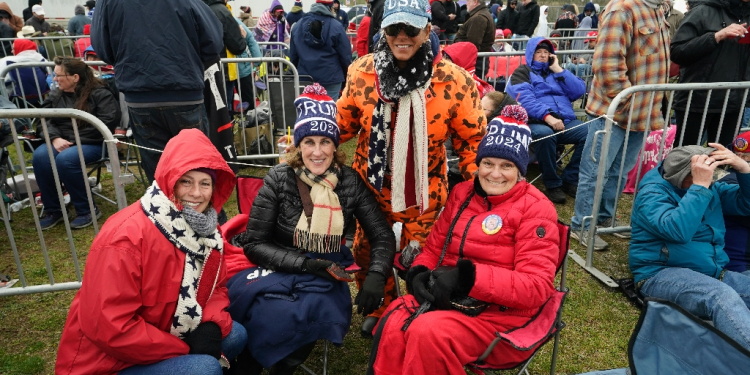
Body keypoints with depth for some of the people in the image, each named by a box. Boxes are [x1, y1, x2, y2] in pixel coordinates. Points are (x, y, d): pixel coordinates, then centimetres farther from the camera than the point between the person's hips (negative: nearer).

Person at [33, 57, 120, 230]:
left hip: (92, 144, -6)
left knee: (65, 160, -35)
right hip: (62, 142, 6)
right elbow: (46, 120, 9)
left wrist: (74, 140, -17)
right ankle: (52, 209, -10)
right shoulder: (56, 95, 15)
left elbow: (108, 123, -15)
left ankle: (87, 210, -18)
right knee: (40, 156, -26)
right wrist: (55, 138, -15)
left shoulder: (100, 93, -5)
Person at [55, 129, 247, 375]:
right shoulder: (126, 238, -27)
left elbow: (216, 287, 7)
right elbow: (110, 330, -28)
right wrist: (186, 348, -21)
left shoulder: (205, 229, -4)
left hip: (161, 335, 8)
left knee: (235, 335, 0)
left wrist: (212, 327, -14)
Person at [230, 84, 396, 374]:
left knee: (320, 309, -31)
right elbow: (254, 244, -7)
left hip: (327, 277, 2)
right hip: (280, 272, -1)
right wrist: (305, 264, -20)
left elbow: (382, 235, -1)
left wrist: (376, 276, -20)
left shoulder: (350, 182, -3)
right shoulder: (279, 179, -8)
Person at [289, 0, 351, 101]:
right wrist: (347, 77, 9)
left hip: (304, 78, 4)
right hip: (331, 78, -4)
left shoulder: (298, 26, 6)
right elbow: (345, 56, -5)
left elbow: (293, 55, 11)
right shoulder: (336, 27, -8)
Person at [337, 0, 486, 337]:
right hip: (371, 186, 3)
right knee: (367, 253, 17)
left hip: (423, 192, -2)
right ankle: (380, 311, 45)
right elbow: (342, 124, 5)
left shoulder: (454, 81, -14)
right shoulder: (362, 72, -6)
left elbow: (472, 139, -6)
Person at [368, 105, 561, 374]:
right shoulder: (462, 193, 9)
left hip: (503, 312, -4)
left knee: (429, 333, -31)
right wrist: (419, 274, -11)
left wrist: (468, 278, -27)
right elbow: (434, 247, 13)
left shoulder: (535, 209, -8)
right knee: (393, 325, -24)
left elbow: (537, 286, -16)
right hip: (449, 297, 5)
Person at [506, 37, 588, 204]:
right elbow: (525, 100, -8)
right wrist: (548, 116, -23)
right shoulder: (522, 72, 12)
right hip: (537, 122, -4)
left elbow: (579, 91, 12)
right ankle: (552, 184, -19)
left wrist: (558, 69, 7)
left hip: (565, 121, 5)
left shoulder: (556, 71, 27)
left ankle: (570, 179, -9)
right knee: (544, 134, -38)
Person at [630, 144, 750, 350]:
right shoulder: (653, 193, -11)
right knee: (723, 296, -37)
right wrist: (700, 186, -25)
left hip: (713, 273, 8)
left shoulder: (710, 189, 15)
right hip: (661, 274, -8)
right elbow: (678, 230, -28)